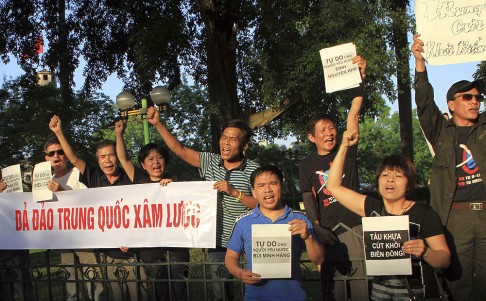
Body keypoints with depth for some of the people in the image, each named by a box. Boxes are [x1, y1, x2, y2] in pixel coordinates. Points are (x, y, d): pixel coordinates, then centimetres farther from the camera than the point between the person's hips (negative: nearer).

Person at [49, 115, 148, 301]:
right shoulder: (95, 178, 6)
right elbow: (74, 159, 7)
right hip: (109, 254, 4)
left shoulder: (129, 179, -5)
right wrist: (59, 133, 2)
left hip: (133, 252, -3)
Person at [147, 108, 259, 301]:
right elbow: (180, 150, 0)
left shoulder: (253, 171, -9)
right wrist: (158, 124, -6)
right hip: (217, 244, 4)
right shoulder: (210, 162, 3)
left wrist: (235, 193, -22)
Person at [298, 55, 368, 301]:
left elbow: (353, 115, -3)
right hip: (327, 230, 1)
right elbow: (308, 198, 3)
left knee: (361, 278, -5)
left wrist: (361, 78, -13)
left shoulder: (346, 151, 7)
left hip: (354, 226, -1)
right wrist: (318, 228, -13)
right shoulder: (307, 165, 9)